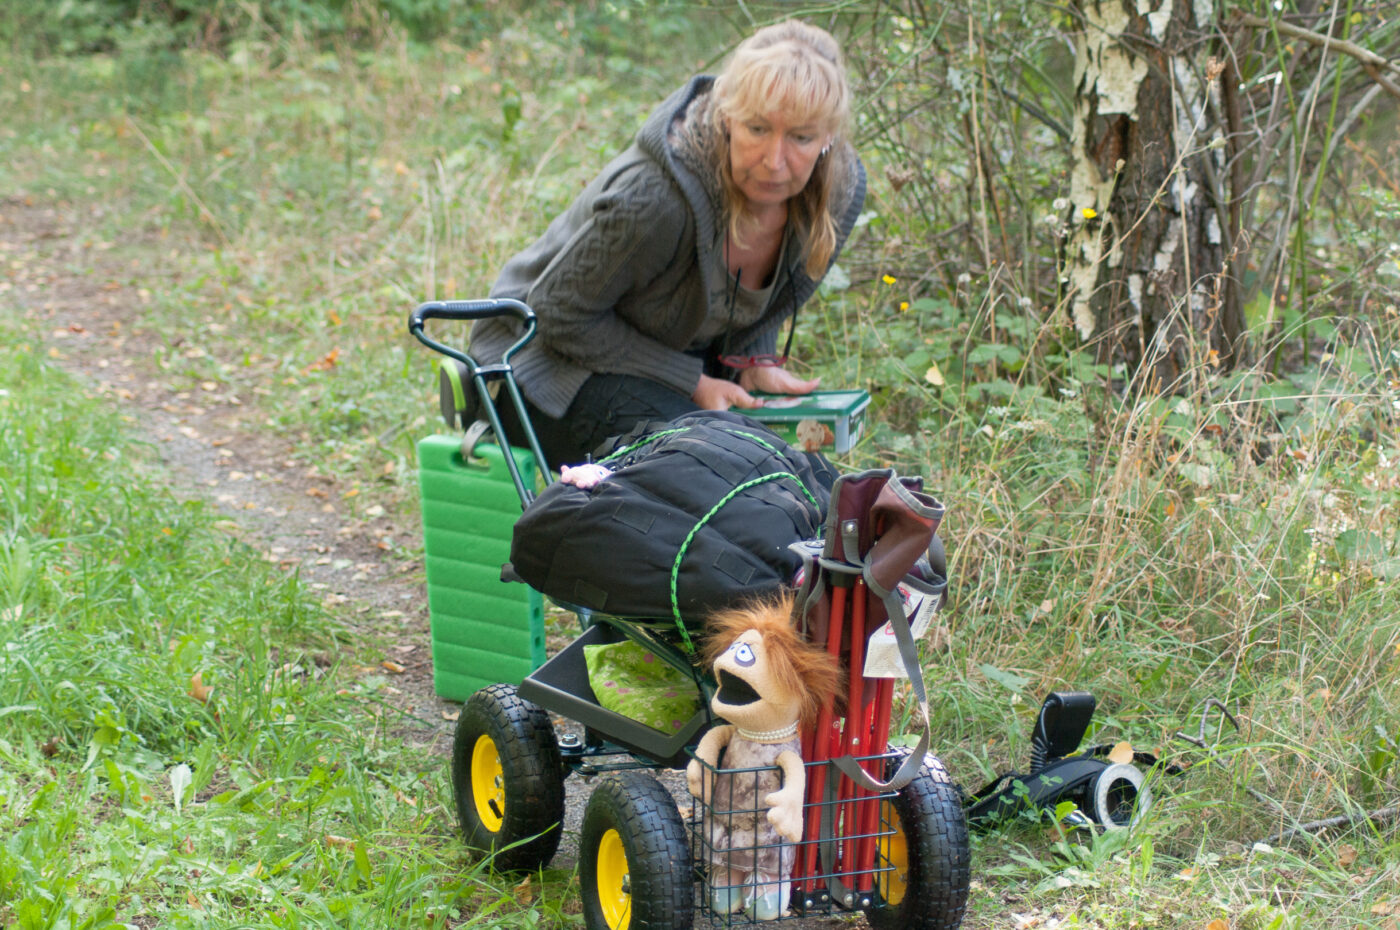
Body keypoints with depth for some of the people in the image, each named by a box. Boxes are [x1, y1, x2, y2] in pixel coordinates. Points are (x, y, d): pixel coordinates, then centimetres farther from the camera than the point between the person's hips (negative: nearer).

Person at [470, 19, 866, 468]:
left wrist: (755, 362, -12)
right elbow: (561, 313, -21)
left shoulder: (842, 189, -16)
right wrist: (693, 384, -23)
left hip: (688, 355, 6)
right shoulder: (652, 196, -37)